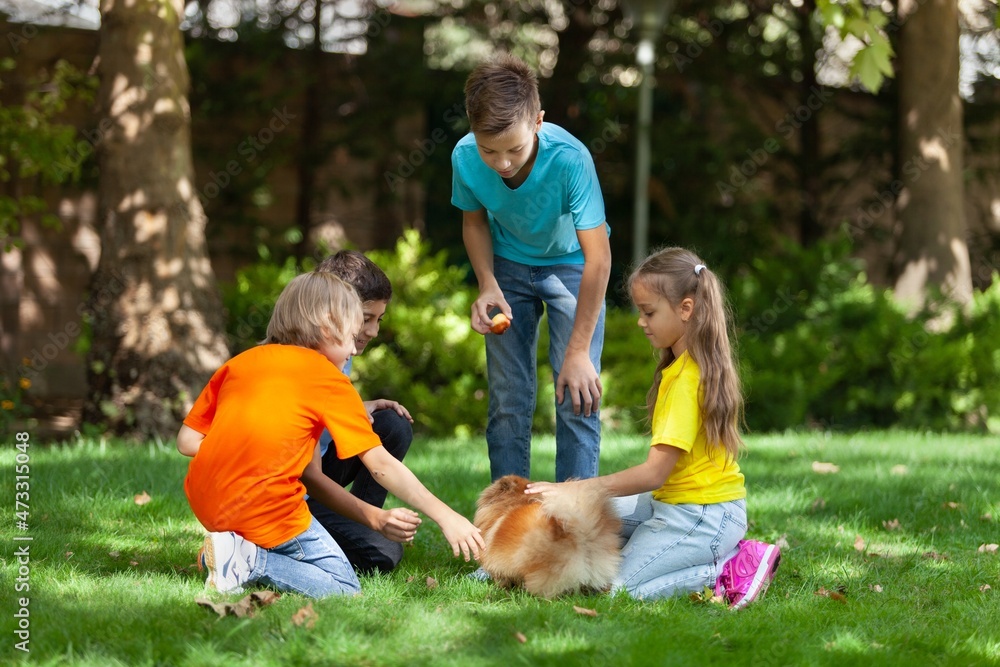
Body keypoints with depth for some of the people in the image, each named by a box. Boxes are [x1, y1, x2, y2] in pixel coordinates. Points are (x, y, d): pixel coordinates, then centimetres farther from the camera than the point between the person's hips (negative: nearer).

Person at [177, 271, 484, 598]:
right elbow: (381, 465, 0)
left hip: (204, 504, 7)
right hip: (266, 508, -7)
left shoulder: (239, 362, 15)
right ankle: (250, 561, -13)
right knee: (344, 588, 7)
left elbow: (187, 441, 12)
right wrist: (446, 516, 4)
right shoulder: (329, 378, 1)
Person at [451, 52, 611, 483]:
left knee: (577, 397, -11)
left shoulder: (569, 157, -36)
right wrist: (487, 285, -18)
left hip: (571, 265, -3)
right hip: (509, 267, 3)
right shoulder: (465, 157, -26)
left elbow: (598, 258, -31)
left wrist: (578, 351, -31)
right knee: (507, 400, 0)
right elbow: (474, 220, -2)